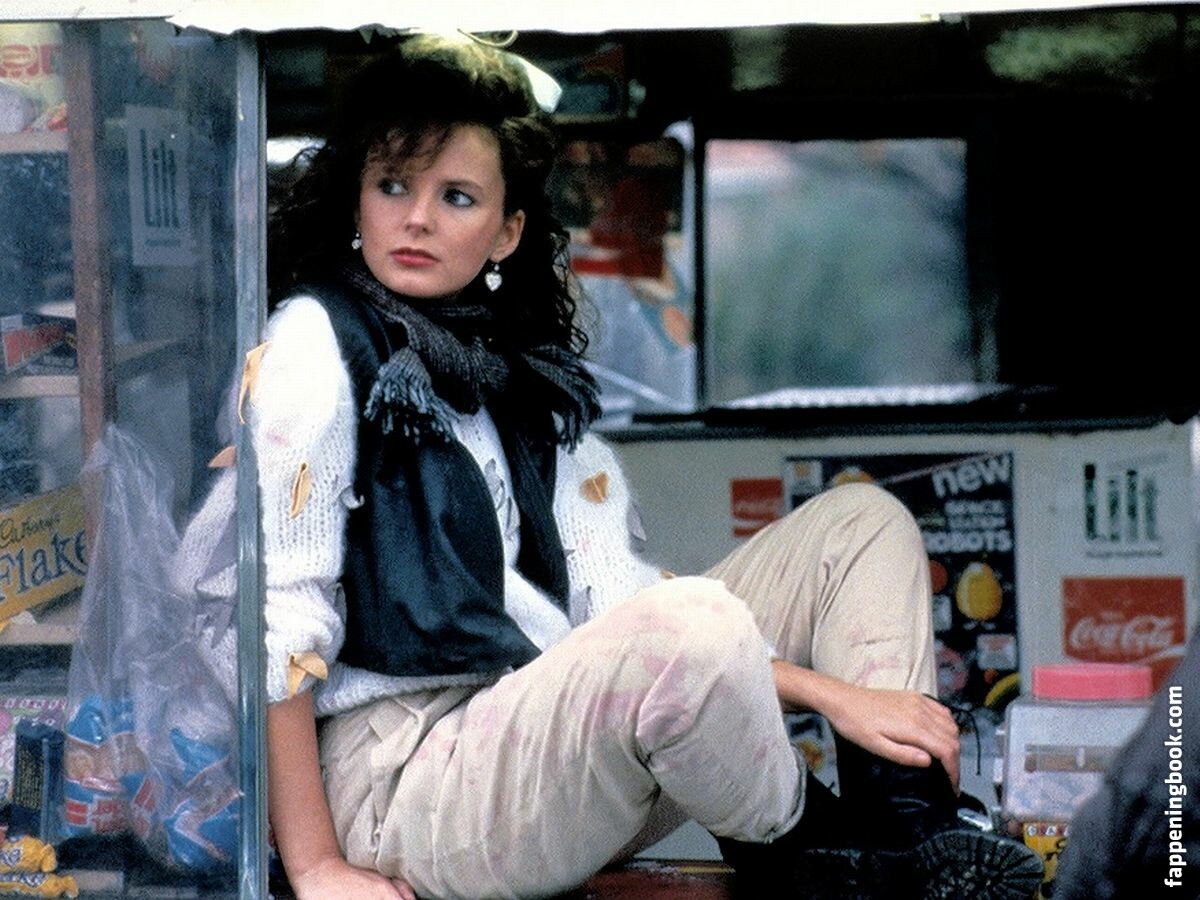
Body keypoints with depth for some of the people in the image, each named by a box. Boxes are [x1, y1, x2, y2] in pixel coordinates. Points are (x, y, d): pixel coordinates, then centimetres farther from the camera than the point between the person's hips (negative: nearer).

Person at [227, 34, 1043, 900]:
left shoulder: (529, 373, 16)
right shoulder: (316, 345, -7)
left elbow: (613, 596, 10)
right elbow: (277, 610, -14)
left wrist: (832, 694, -2)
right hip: (403, 782, -9)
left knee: (860, 526, 12)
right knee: (691, 630, -36)